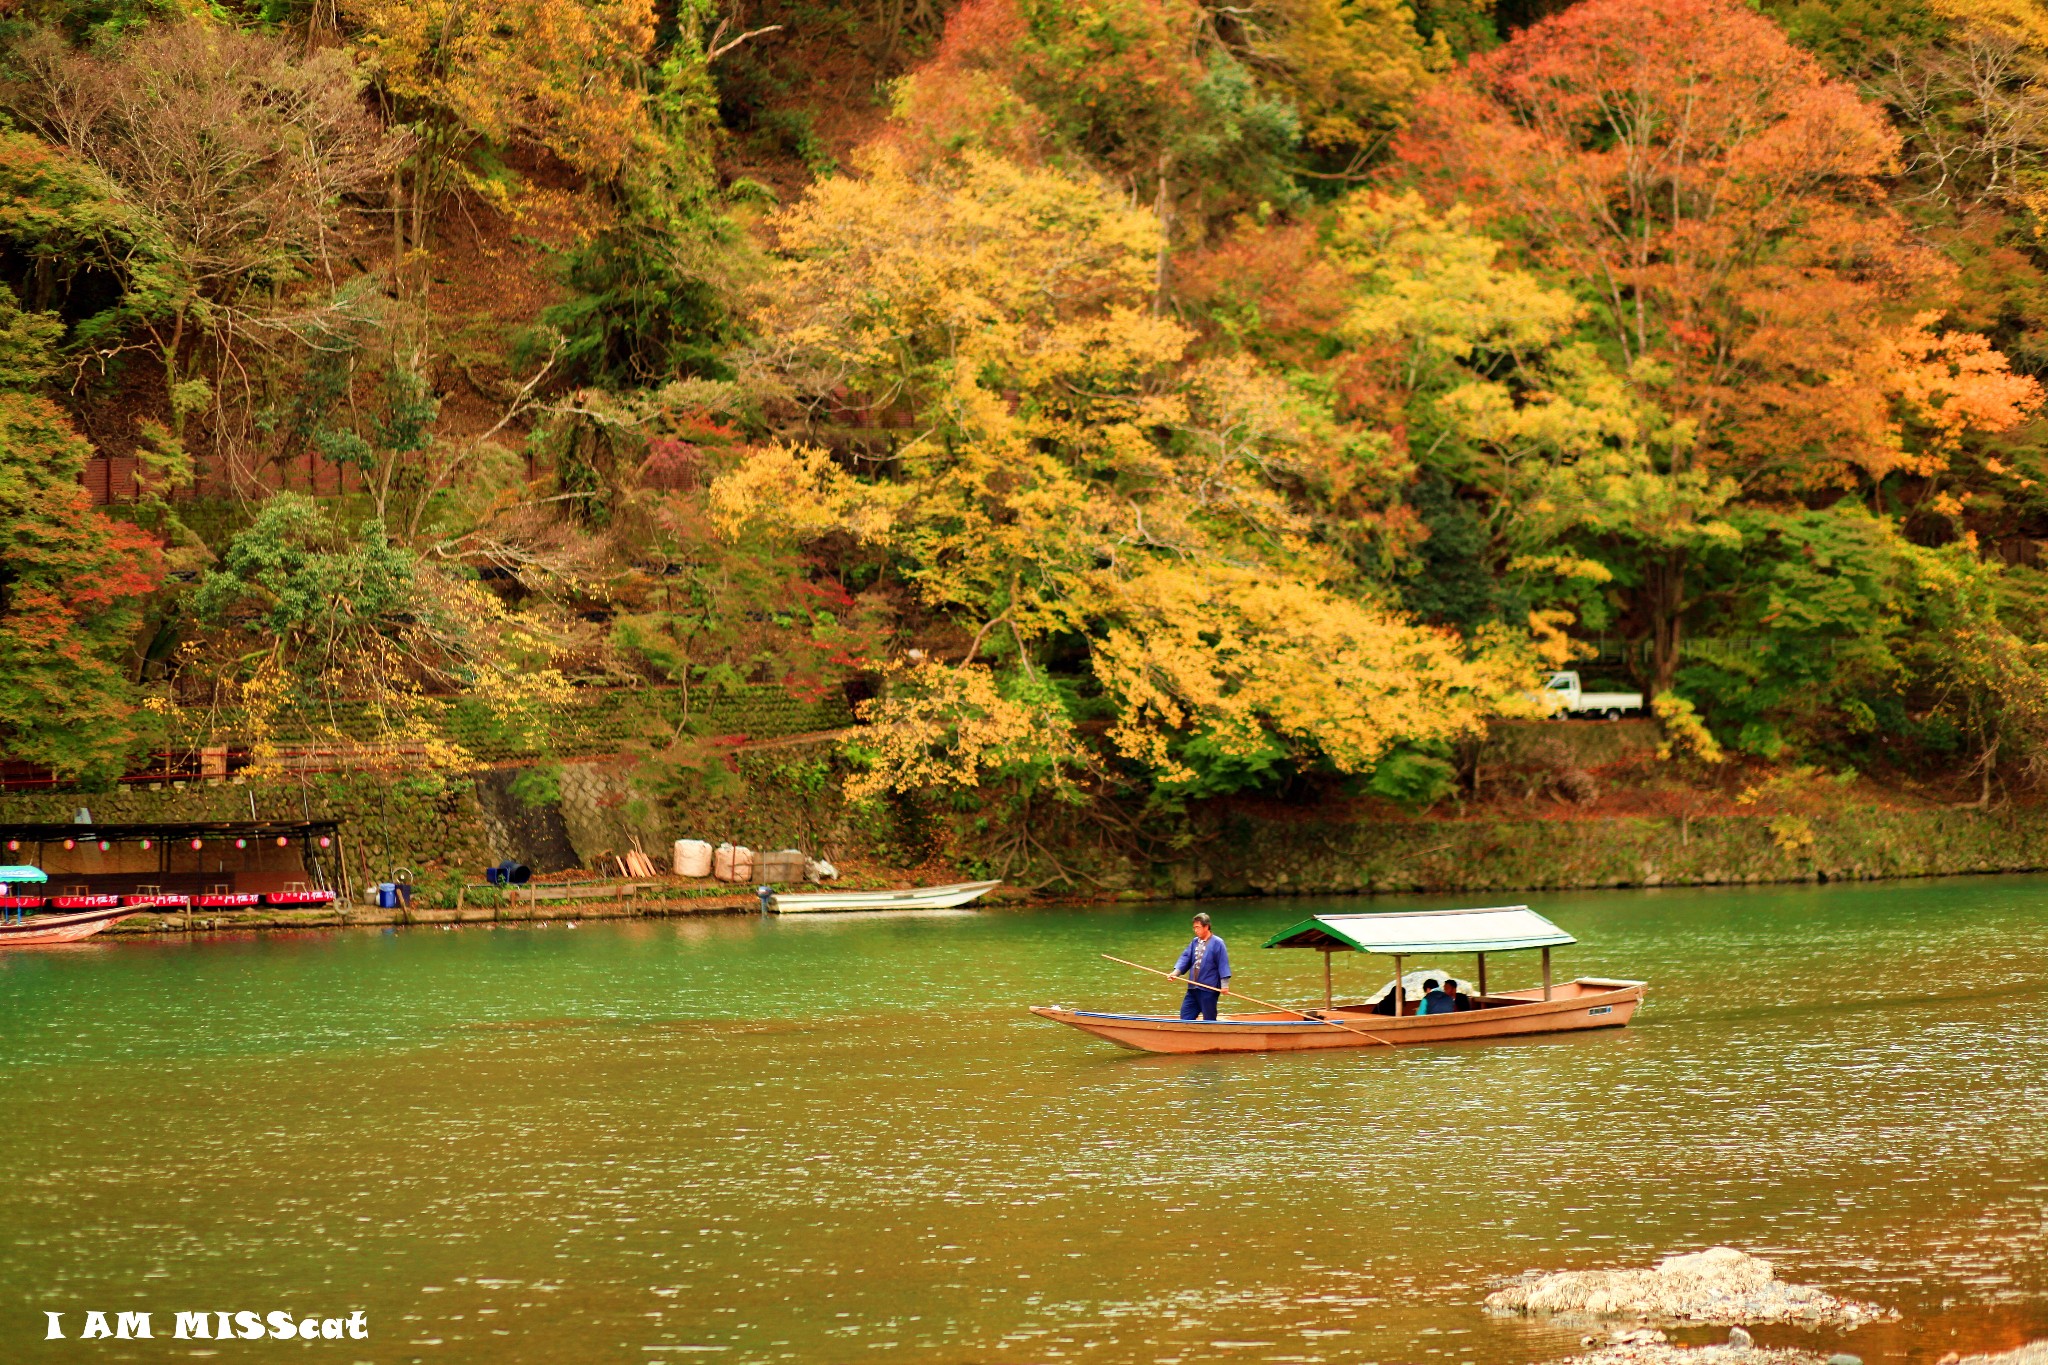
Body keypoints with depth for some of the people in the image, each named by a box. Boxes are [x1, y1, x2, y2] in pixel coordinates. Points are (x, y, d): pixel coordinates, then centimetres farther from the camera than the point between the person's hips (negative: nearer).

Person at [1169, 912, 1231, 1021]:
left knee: (1209, 1020, 2)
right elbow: (1185, 957, 6)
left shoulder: (1217, 943, -8)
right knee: (1185, 1016, 6)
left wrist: (1224, 984, -17)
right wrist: (1176, 971, -11)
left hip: (1208, 989, -7)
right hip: (1193, 988, 7)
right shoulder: (1194, 942, 12)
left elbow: (1223, 964, -11)